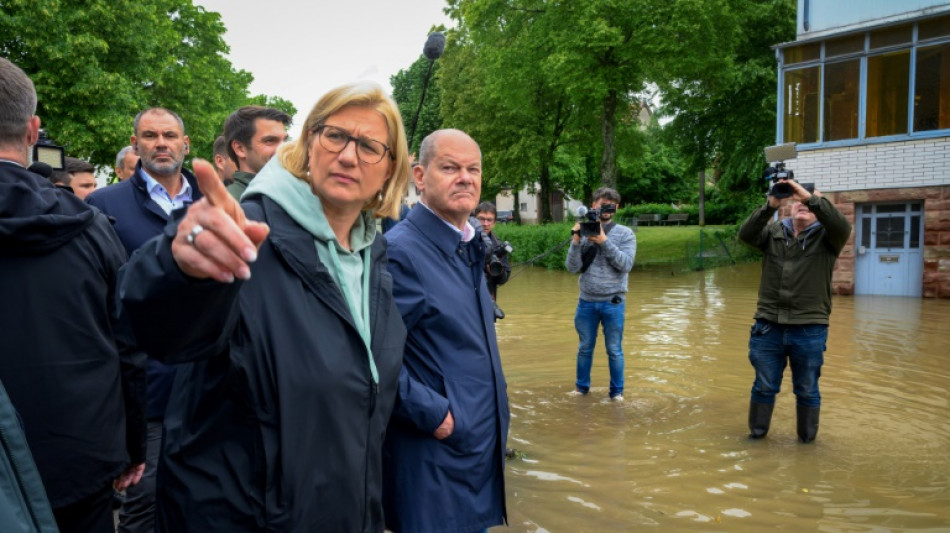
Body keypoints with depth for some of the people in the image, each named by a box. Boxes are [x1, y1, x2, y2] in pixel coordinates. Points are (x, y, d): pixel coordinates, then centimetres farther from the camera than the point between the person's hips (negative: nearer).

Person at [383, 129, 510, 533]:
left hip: (482, 447, 9)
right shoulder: (400, 250, -20)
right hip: (435, 458, -8)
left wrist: (494, 419, 14)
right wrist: (434, 414, -20)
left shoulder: (470, 247, 10)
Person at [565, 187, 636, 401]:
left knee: (614, 350, 7)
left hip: (613, 302, -2)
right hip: (586, 302, 2)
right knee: (585, 348, 15)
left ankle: (617, 391, 22)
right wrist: (576, 241, -17)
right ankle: (581, 387, 30)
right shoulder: (583, 232, 1)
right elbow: (572, 267, -4)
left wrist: (604, 241, -19)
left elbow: (626, 265, -13)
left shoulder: (625, 234, -1)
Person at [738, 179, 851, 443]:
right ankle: (757, 433, 28)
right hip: (769, 325, 1)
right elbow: (745, 234, -9)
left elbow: (842, 227, -18)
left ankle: (807, 439, 27)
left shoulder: (826, 236, 4)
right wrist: (770, 205, -23)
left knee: (807, 390, 11)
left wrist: (812, 198, -26)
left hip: (810, 329, -1)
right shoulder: (774, 231, 9)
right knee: (764, 387, 12)